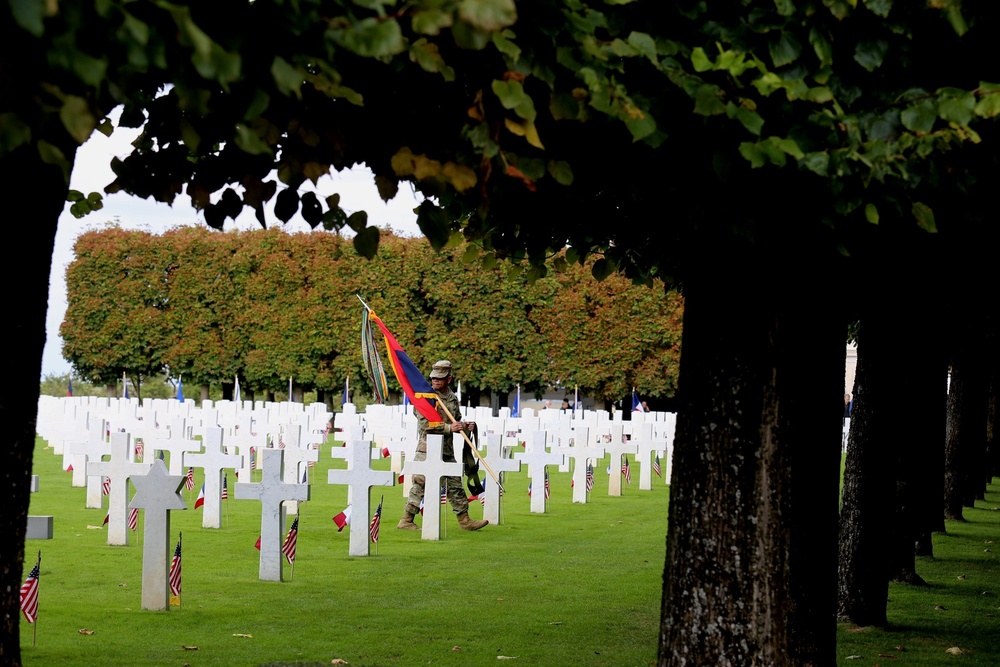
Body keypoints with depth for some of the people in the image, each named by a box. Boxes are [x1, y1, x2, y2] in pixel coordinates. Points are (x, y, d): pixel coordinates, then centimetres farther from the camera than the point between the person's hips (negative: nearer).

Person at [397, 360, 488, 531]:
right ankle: (406, 520, 3)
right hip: (427, 448, -6)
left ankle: (465, 520, 17)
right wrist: (449, 427, -21)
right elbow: (425, 424, -17)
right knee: (420, 484, -5)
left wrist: (466, 426, 2)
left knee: (455, 485, 10)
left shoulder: (452, 398, 12)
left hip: (447, 450, 6)